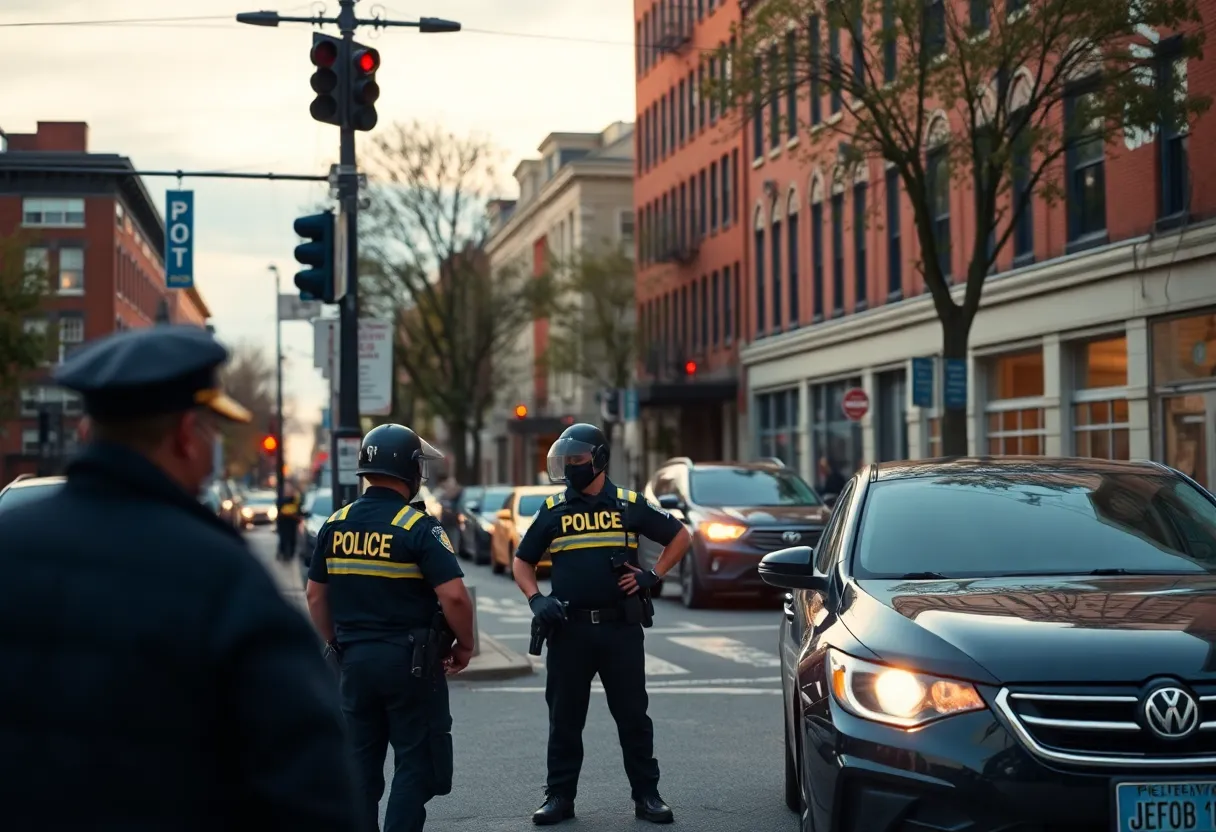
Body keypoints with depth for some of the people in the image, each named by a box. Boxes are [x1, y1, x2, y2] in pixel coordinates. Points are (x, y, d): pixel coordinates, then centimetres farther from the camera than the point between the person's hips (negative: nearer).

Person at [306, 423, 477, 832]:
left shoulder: (335, 525, 4)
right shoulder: (418, 527, -13)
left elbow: (315, 595, 10)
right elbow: (453, 596, -19)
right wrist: (465, 646, -4)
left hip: (354, 660, 5)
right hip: (409, 660, -5)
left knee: (360, 763, 14)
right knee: (415, 764, 4)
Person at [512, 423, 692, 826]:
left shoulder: (630, 506, 3)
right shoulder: (553, 511, 6)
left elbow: (680, 536, 13)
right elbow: (522, 561, 13)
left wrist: (653, 576, 0)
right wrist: (536, 599, -4)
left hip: (620, 627, -1)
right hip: (569, 629, 1)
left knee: (633, 716, 4)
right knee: (564, 718, 6)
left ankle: (646, 795, 13)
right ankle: (559, 796, 15)